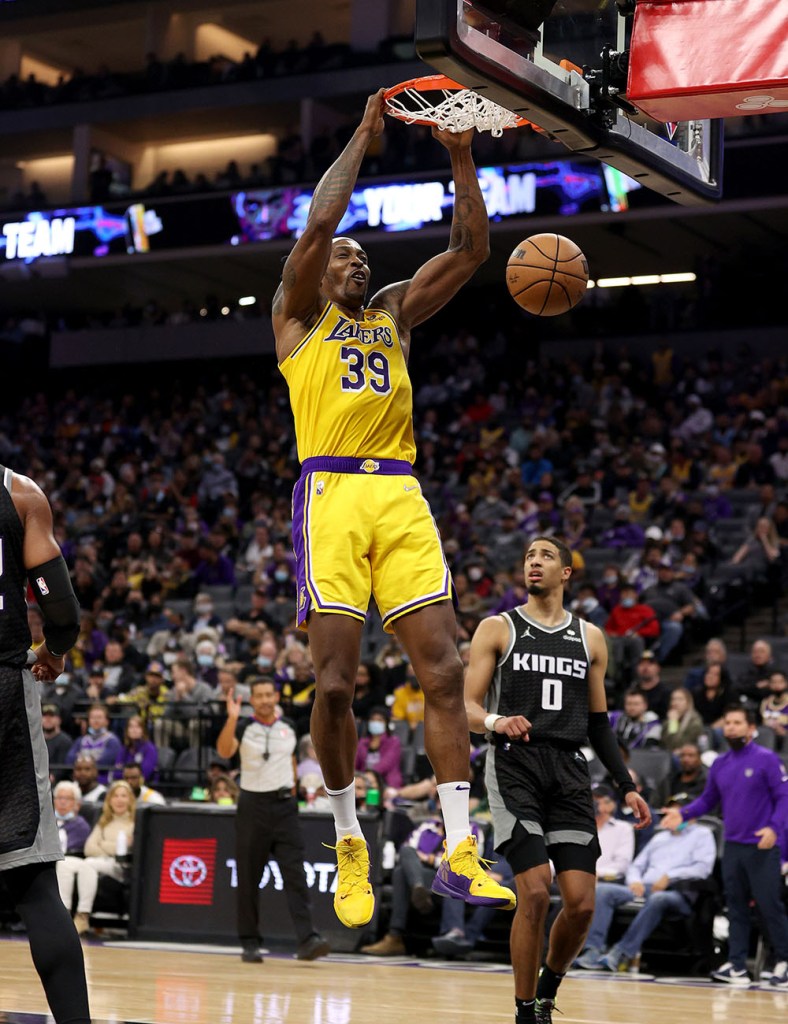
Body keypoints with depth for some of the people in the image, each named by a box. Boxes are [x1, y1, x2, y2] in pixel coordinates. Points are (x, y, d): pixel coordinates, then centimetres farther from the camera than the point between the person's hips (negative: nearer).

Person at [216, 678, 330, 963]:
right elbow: (225, 751, -22)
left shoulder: (288, 729, 8)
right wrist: (232, 718, -34)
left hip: (284, 804, 2)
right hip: (253, 804, -2)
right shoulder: (244, 728, -3)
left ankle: (307, 939, -16)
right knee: (248, 877, 2)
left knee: (295, 873, -8)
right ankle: (249, 942, 11)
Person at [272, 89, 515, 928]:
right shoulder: (298, 313, 11)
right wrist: (363, 135, 3)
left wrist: (460, 157, 8)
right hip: (333, 492, -4)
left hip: (401, 495, 4)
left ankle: (458, 856, -6)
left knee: (442, 669, -6)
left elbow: (471, 249, 16)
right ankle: (350, 847, 10)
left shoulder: (395, 313, 23)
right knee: (335, 681, -7)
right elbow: (317, 222, -4)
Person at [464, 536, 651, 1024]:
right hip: (515, 768, -3)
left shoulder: (590, 638, 14)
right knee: (535, 895, -15)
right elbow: (467, 708, -1)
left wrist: (628, 786, 11)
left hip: (570, 773, 3)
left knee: (581, 903, -5)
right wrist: (496, 721, -24)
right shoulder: (497, 629, 4)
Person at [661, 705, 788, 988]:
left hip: (761, 847, -6)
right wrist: (683, 813, 3)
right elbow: (708, 799, 19)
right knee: (736, 908, 7)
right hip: (732, 846, 6)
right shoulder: (720, 764, 11)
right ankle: (737, 966, 10)